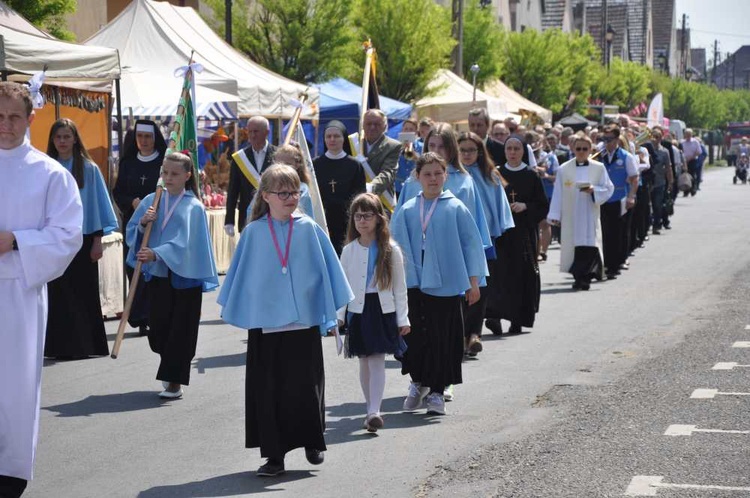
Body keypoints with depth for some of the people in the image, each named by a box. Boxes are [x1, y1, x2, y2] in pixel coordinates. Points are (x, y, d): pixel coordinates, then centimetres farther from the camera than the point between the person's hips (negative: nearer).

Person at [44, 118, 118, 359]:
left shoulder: (88, 169, 0)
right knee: (58, 294, 2)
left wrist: (97, 240, -3)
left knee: (83, 293, 2)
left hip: (82, 240, -2)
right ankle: (61, 346, 8)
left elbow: (97, 204, 1)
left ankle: (87, 344, 9)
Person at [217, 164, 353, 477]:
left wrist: (330, 314, 3)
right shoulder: (253, 233, 1)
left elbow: (325, 271, 4)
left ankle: (312, 442, 27)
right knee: (268, 390, 2)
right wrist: (238, 314, 8)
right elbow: (242, 276, 8)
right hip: (265, 322, 0)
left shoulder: (309, 229, 0)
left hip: (304, 321, 0)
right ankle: (274, 455, 10)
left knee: (305, 385, 5)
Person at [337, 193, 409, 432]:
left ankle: (374, 412, -19)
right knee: (364, 361, 10)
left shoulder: (390, 250, -2)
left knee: (377, 359, -12)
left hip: (383, 309, -3)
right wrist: (338, 315, 1)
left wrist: (403, 318, -1)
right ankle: (372, 408, 22)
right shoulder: (349, 251, 5)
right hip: (357, 309, 3)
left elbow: (399, 286, 1)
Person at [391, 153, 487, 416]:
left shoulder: (455, 208, 1)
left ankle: (436, 392, 11)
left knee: (443, 338, 0)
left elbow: (471, 244, 3)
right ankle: (418, 382, 24)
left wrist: (473, 281, 1)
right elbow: (396, 246, 9)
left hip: (446, 285, -1)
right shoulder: (407, 211, 5)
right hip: (414, 283, 1)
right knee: (415, 335, 2)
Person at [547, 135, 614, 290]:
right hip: (570, 217, 1)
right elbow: (558, 194, 4)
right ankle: (580, 277, 13)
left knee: (589, 246, -10)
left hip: (590, 215, -1)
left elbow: (608, 189, 4)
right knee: (573, 245, 1)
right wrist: (554, 215, 1)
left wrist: (594, 190, -14)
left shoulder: (599, 168, 4)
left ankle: (584, 277, -4)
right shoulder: (564, 169, 4)